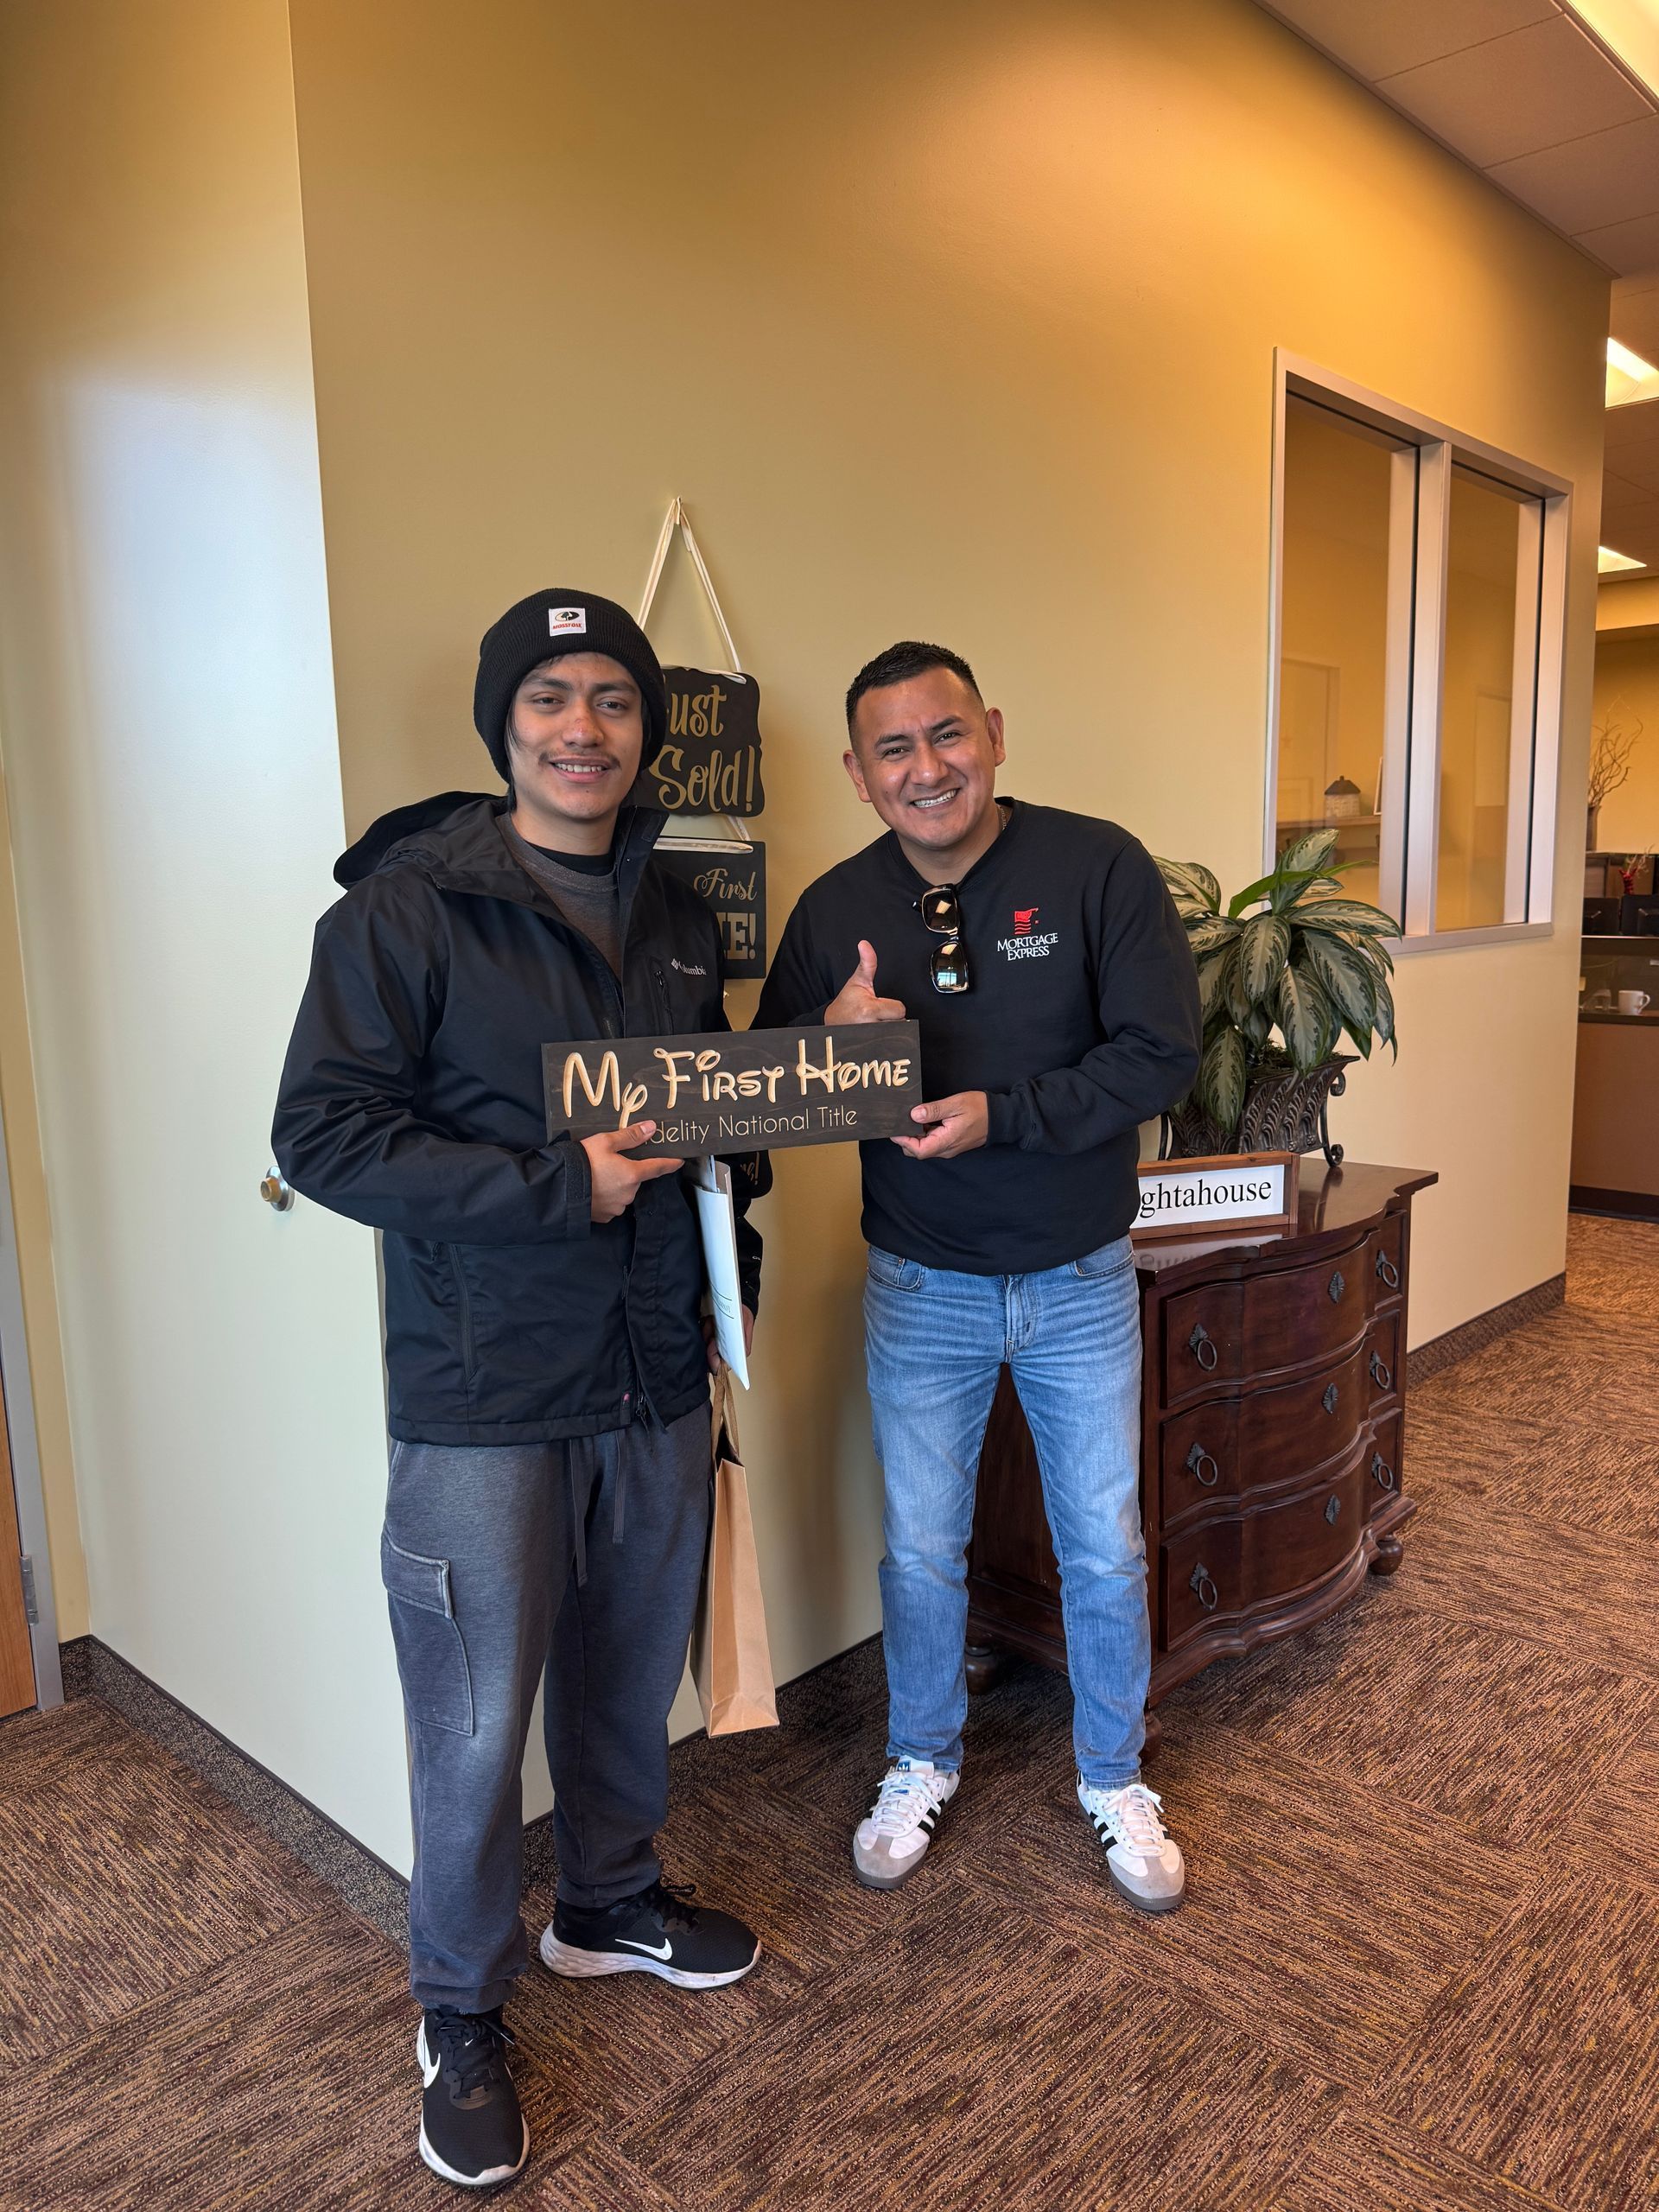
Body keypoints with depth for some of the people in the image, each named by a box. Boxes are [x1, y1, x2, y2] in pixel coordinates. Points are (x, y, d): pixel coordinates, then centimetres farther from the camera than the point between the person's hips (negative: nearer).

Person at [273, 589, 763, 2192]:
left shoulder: (676, 917, 9)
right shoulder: (405, 907, -11)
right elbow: (325, 1134, -16)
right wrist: (560, 1187, -22)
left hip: (657, 1376, 6)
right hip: (484, 1395, -6)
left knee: (633, 1671, 21)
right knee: (476, 1718, 6)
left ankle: (611, 1899, 47)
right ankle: (460, 2012, 32)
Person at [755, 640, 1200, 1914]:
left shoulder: (1099, 868, -13)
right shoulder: (835, 909, -4)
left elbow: (1162, 1055, -17)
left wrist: (1000, 1114, -27)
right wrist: (831, 1042, -21)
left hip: (1081, 1282, -1)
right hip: (921, 1290, 2)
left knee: (1105, 1550, 14)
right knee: (921, 1550, 16)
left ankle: (1115, 1781, 38)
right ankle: (923, 1765, 41)